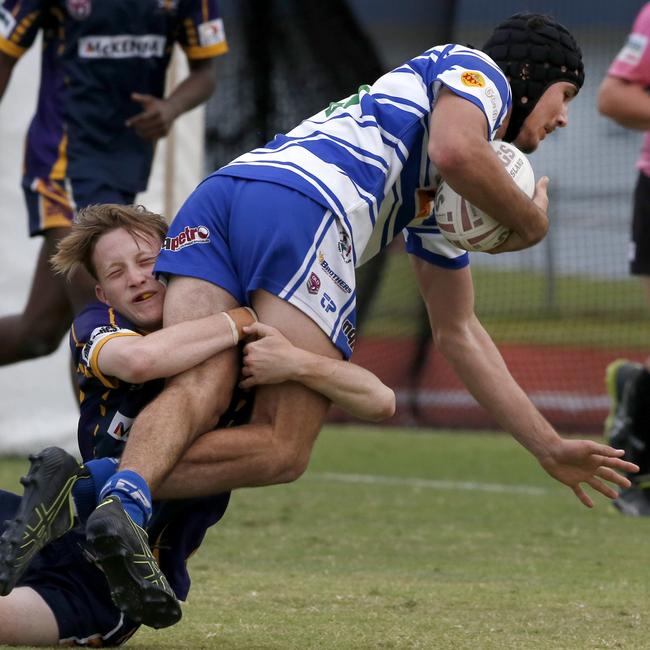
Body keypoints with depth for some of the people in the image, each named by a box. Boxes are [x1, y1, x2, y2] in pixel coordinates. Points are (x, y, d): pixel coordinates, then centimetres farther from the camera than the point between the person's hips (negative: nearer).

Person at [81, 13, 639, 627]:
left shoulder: (437, 203, 41)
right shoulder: (477, 70, 19)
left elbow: (456, 332, 46)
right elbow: (454, 149, -5)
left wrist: (549, 447, 47)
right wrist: (530, 221, 14)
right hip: (302, 206, -8)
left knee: (197, 391, -14)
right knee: (281, 449, -6)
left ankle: (124, 491, -44)